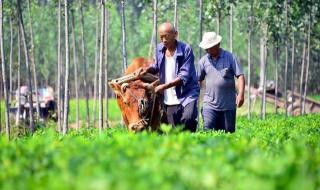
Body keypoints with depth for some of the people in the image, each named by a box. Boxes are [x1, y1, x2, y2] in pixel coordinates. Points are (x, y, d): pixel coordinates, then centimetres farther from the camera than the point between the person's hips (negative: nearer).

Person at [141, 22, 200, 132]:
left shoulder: (186, 50, -11)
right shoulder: (159, 48, 7)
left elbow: (184, 76, -16)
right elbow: (156, 67, 24)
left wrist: (164, 86, -21)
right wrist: (147, 70, 2)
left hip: (187, 94, -5)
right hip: (169, 100, 5)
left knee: (188, 118, -31)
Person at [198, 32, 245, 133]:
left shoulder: (230, 57, 1)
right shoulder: (203, 60, 8)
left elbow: (240, 76, -3)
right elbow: (199, 80, 17)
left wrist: (241, 94, -14)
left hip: (228, 105, -1)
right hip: (210, 105, 1)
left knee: (228, 132, 3)